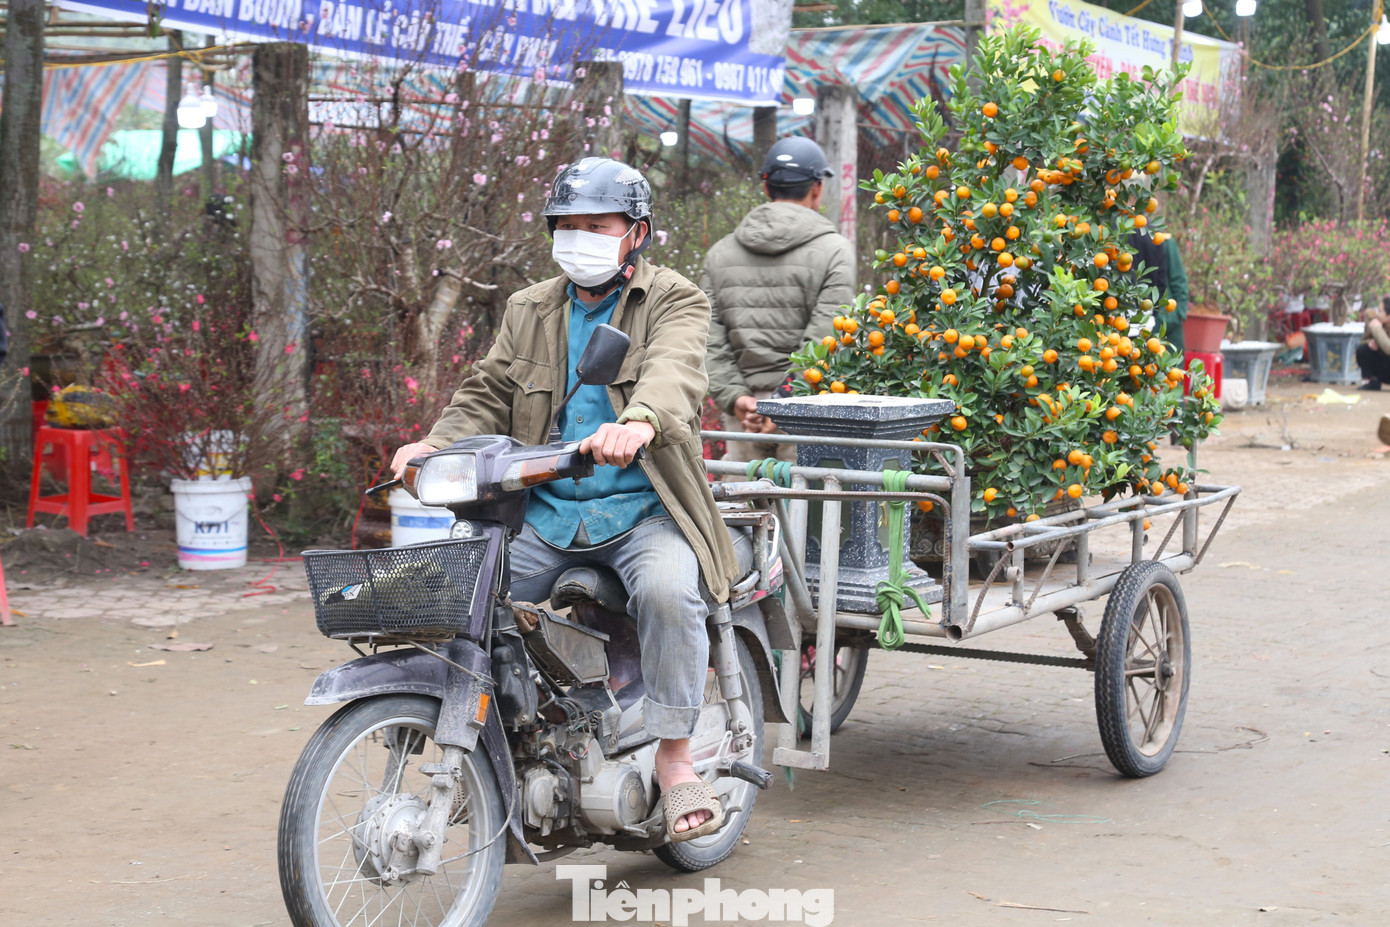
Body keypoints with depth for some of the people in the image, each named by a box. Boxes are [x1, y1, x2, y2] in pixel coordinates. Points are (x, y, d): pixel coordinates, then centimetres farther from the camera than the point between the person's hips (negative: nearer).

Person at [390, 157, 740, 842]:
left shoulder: (675, 301, 1)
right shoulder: (529, 311, 18)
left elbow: (674, 370, -20)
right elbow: (488, 396, 12)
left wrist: (640, 423, -44)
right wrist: (434, 444, -10)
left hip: (643, 510, -4)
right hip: (544, 515, 4)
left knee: (668, 589, -34)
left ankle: (674, 758, -17)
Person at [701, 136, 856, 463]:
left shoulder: (720, 252, 12)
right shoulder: (834, 251, -2)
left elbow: (709, 340, 4)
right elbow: (824, 341, -12)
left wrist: (734, 396, -2)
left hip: (743, 412, 4)